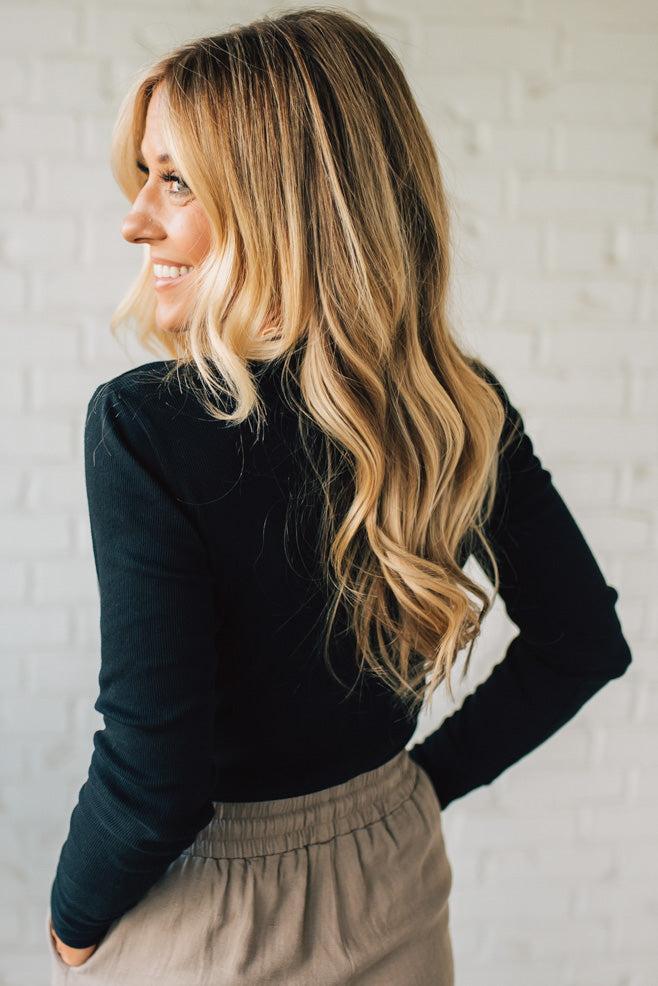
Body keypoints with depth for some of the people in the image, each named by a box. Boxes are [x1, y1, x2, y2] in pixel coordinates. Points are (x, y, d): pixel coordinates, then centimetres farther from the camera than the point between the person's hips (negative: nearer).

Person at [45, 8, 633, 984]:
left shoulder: (146, 427, -28)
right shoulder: (469, 410, -11)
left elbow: (154, 774, -25)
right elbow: (585, 643, 0)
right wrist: (425, 779, 8)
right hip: (394, 888, 4)